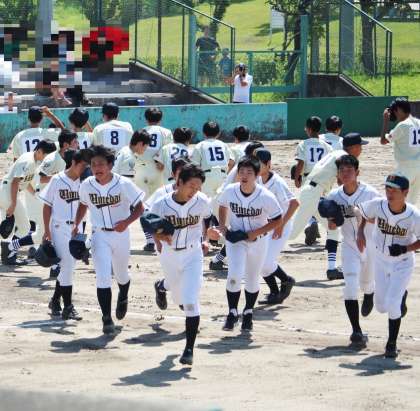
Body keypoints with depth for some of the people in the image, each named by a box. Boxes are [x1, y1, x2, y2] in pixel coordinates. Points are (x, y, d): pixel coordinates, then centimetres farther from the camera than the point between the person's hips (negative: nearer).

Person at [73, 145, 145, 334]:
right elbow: (83, 205, 13)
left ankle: (123, 298, 53)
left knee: (121, 274, 19)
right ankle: (107, 319, -7)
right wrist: (76, 225, 3)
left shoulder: (123, 184, -17)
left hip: (120, 234, -1)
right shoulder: (87, 185, -7)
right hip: (99, 235, 1)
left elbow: (139, 207, -9)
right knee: (103, 277, -12)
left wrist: (126, 222, -25)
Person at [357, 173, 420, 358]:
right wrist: (360, 232, -11)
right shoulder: (377, 205, -19)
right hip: (381, 261, 4)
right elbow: (361, 212, 3)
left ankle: (392, 344, 3)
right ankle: (401, 297, 47)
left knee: (392, 304, -15)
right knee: (381, 306, 12)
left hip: (403, 264, -4)